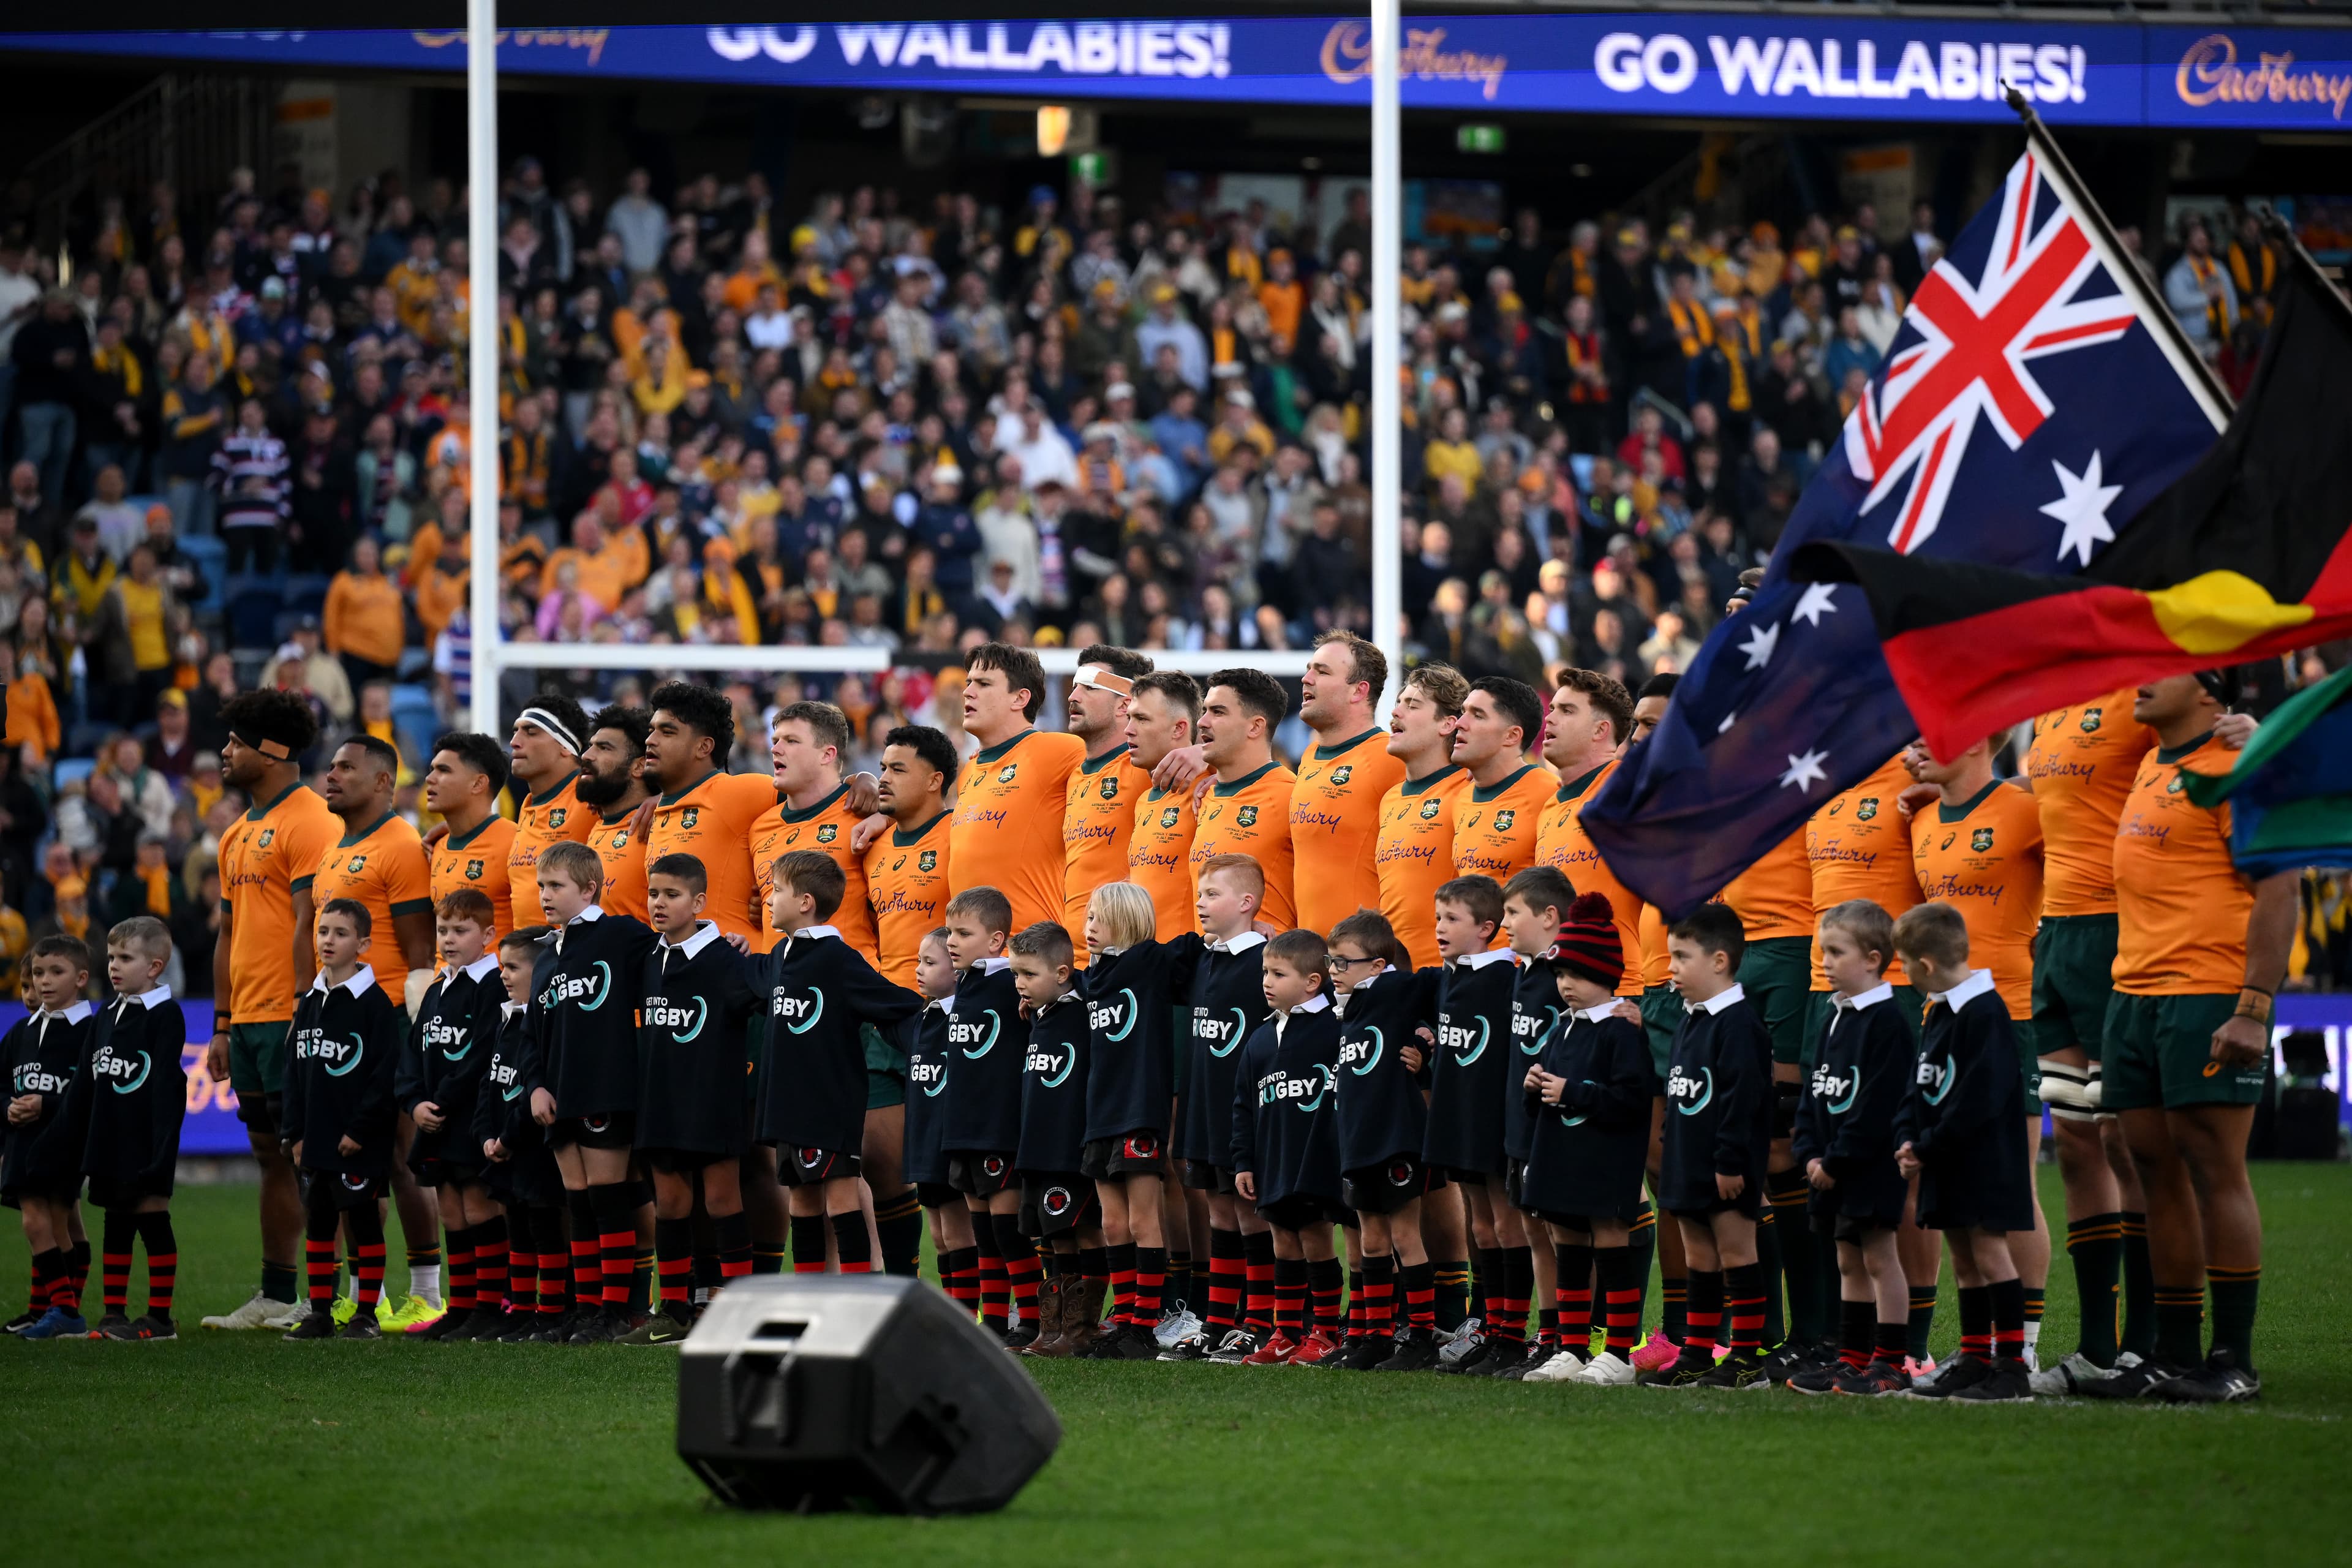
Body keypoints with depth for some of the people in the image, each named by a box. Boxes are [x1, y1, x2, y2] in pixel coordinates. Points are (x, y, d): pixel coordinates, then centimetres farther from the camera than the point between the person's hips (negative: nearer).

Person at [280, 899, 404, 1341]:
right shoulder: (310, 1002, 11)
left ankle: (367, 1314, 7)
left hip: (360, 1143, -6)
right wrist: (296, 1133, 7)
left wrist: (360, 1130, -16)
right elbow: (295, 1071, 14)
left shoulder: (374, 1002, -9)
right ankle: (320, 1313, 15)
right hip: (317, 1139, 6)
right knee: (318, 1222, 9)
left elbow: (385, 1073, -13)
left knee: (364, 1221, 1)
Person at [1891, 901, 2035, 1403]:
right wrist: (1908, 1140, -1)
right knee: (1963, 1258, 11)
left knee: (1988, 1251, -9)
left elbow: (1980, 1097, -22)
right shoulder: (1936, 1013, 14)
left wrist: (1929, 1147, -18)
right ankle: (1974, 1362, 16)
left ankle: (2011, 1367, -8)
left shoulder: (1985, 1012, -17)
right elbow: (1921, 1084, 16)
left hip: (1985, 1157, -9)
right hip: (1947, 1162, 9)